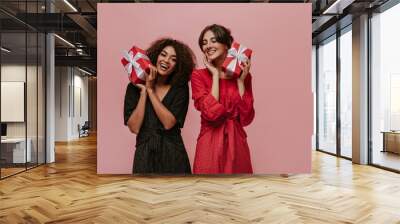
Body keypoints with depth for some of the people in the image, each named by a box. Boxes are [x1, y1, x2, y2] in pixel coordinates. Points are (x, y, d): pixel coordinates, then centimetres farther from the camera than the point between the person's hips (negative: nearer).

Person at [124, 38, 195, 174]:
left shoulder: (180, 88, -3)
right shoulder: (135, 86, -2)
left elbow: (168, 123, -16)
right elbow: (134, 127, -11)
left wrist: (150, 90, -12)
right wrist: (144, 91, -13)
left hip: (172, 154, 0)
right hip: (144, 154, 0)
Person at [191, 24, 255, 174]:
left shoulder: (243, 75, 3)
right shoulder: (198, 75, -3)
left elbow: (246, 118, -6)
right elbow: (211, 112, -17)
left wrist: (240, 80, -8)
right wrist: (215, 75, -10)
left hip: (237, 144, 2)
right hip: (210, 144, -2)